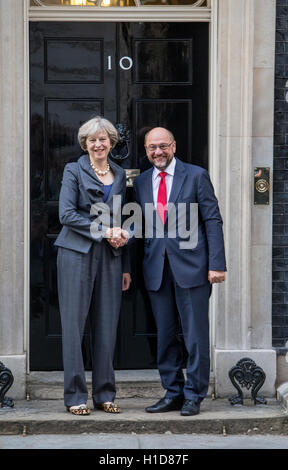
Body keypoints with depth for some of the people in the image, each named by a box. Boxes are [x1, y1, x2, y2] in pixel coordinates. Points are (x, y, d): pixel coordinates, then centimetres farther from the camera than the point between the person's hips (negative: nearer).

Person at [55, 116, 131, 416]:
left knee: (107, 325, 3)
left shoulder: (120, 175, 16)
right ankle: (75, 396, 2)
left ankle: (105, 394, 11)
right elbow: (66, 215, -8)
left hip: (110, 257, 4)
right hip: (77, 254, -4)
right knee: (74, 323, -4)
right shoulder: (74, 171, 2)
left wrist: (126, 267, 14)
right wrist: (103, 230, -13)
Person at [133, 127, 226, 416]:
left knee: (195, 335, 0)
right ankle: (173, 393, 19)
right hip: (156, 270, 4)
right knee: (165, 335, 9)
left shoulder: (196, 175, 0)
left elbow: (213, 221, -3)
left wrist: (216, 264, -9)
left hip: (191, 266, -4)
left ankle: (193, 396, 10)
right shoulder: (141, 182, 12)